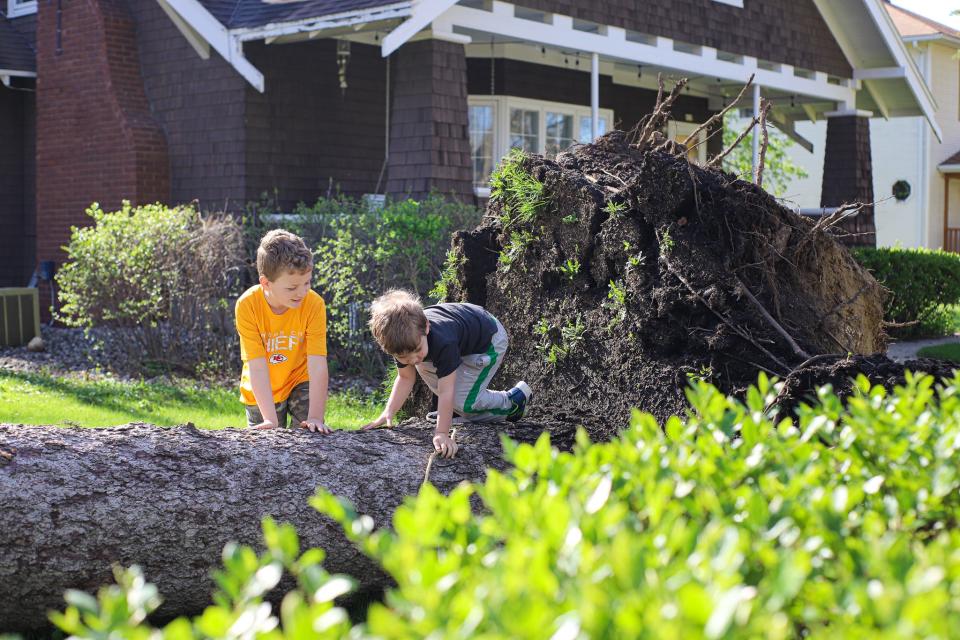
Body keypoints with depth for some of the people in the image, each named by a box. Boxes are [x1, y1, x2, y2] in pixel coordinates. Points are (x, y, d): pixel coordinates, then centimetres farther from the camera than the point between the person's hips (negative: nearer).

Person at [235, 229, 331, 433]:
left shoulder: (314, 304, -25)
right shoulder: (247, 305, -25)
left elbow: (318, 365, -26)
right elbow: (257, 367, -26)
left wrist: (315, 416, -34)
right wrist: (270, 419, -32)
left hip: (299, 383, 0)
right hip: (261, 391, 0)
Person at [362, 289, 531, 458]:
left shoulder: (443, 343, -42)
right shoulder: (406, 342, -21)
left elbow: (446, 392, -39)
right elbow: (405, 378, -8)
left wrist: (442, 434, -41)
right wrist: (388, 412, -19)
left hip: (490, 340, -8)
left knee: (463, 402, -15)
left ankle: (513, 401, 6)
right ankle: (449, 409, 19)